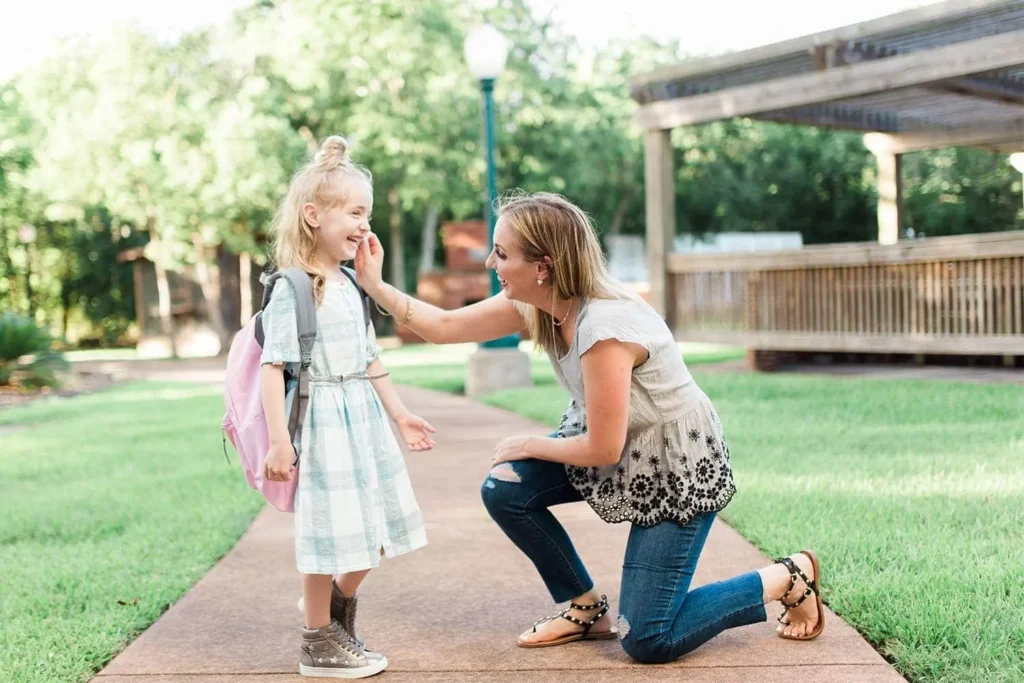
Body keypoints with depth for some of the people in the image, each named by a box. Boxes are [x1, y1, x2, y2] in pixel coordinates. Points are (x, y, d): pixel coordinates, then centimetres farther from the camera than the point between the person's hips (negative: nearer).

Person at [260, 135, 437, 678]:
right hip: (323, 420, -8)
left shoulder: (350, 286, 11)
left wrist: (399, 415, 21)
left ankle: (336, 604, 35)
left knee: (377, 528, 13)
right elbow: (271, 367, -18)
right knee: (331, 530, -2)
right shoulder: (292, 289, -14)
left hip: (364, 417, 8)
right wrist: (278, 441, -23)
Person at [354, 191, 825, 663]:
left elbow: (603, 450, -25)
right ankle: (585, 608, 13)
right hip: (616, 445, 8)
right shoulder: (534, 304, -9)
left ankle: (790, 578, 10)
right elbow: (445, 327, -2)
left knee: (644, 642, -9)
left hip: (679, 469, -8)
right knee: (504, 489, -8)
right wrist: (375, 286, -9)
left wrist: (528, 446, -11)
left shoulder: (603, 328, -33)